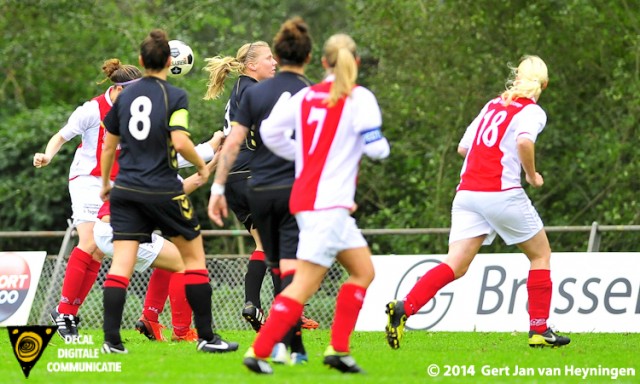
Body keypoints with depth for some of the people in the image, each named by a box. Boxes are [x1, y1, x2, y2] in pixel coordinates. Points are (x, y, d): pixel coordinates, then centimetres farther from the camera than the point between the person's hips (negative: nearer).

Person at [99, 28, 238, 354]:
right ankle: (206, 336, 11)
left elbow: (109, 144, 14)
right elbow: (180, 142, -18)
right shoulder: (175, 96, -7)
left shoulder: (126, 95, 8)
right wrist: (201, 166, 0)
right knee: (194, 256, 11)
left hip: (126, 191, 4)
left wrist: (105, 182, 28)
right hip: (163, 192, -4)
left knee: (121, 263, -2)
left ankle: (111, 339, -12)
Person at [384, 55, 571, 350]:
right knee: (540, 254, 15)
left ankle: (404, 308, -24)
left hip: (467, 191, 5)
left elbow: (463, 147, 20)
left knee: (456, 265, -3)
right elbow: (524, 141, -21)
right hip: (502, 192, -5)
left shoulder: (492, 105, 18)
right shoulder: (532, 111, 0)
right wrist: (532, 175, -5)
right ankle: (539, 330, 12)